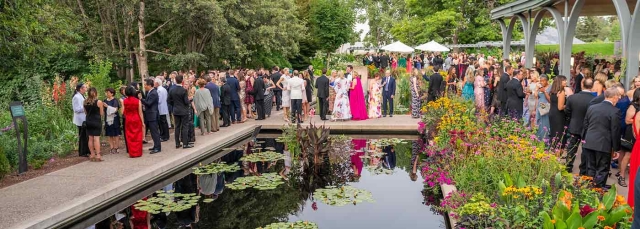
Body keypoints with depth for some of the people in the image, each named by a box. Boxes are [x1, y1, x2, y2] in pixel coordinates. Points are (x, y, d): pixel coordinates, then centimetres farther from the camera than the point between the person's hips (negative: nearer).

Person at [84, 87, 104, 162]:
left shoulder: (85, 102, 2)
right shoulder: (99, 102, -11)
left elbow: (85, 112, 10)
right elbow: (102, 113, -4)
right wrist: (102, 106, 13)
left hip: (88, 121, 5)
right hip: (97, 121, -5)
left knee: (90, 138, 10)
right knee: (96, 138, -4)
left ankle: (92, 154, 16)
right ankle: (98, 155, -5)